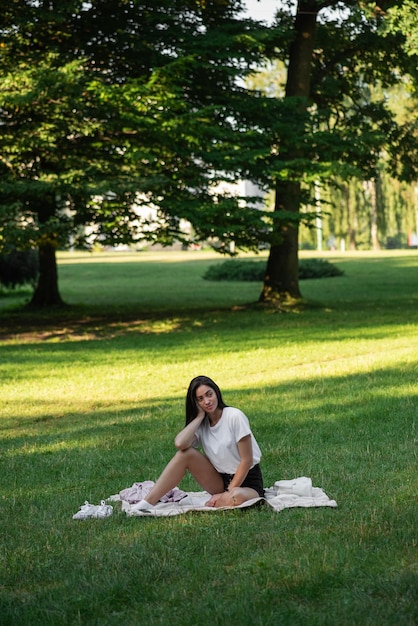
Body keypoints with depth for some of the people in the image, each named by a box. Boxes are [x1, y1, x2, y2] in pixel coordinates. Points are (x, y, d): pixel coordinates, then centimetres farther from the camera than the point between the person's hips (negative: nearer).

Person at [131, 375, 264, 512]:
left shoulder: (234, 416, -13)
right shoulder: (202, 425, 3)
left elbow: (246, 460, -14)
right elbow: (180, 443, -20)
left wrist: (229, 492, -18)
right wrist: (200, 416, -12)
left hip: (247, 483, -5)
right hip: (221, 480, 5)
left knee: (236, 498, -42)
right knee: (185, 453, -16)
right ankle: (148, 503, -19)